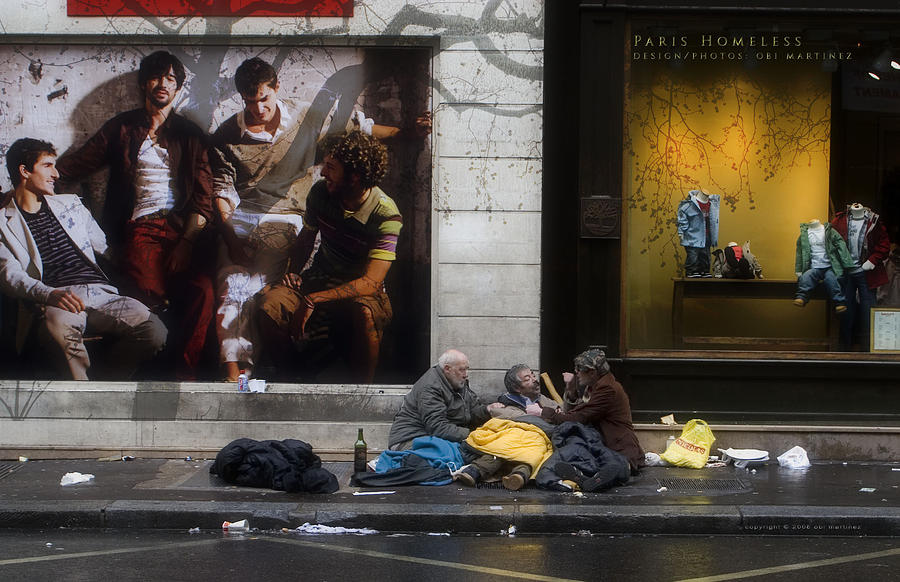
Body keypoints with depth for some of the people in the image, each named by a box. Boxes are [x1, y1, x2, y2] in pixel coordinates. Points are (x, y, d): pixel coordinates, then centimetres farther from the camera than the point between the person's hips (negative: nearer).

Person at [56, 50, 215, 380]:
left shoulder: (190, 134, 18)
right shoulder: (122, 129, 19)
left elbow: (203, 197, 8)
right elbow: (77, 163, 16)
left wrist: (186, 242, -7)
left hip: (183, 228, 0)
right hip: (140, 228, 0)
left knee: (202, 290, -29)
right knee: (150, 294, -30)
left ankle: (186, 372, -22)